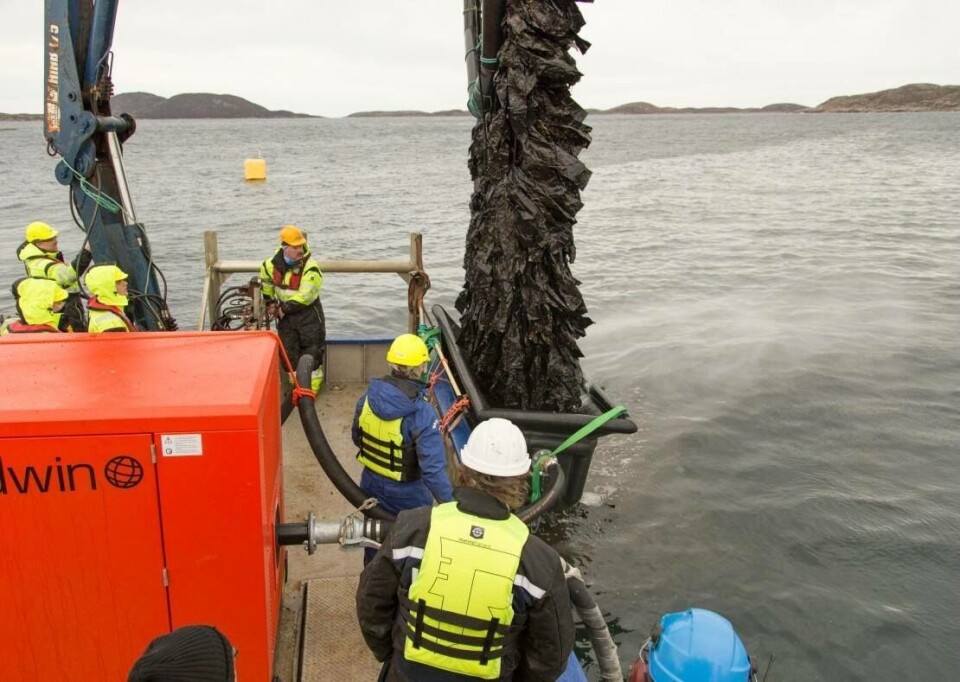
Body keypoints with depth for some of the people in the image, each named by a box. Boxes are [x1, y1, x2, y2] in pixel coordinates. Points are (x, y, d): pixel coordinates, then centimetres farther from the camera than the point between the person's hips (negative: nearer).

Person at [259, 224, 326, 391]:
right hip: (285, 315, 5)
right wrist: (270, 303, 13)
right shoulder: (272, 264, -7)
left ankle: (311, 389, 13)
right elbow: (266, 282, 15)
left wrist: (284, 308, -18)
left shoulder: (310, 268, -24)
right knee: (289, 353, 11)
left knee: (312, 352, 0)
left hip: (308, 314, -5)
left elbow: (304, 297, -26)